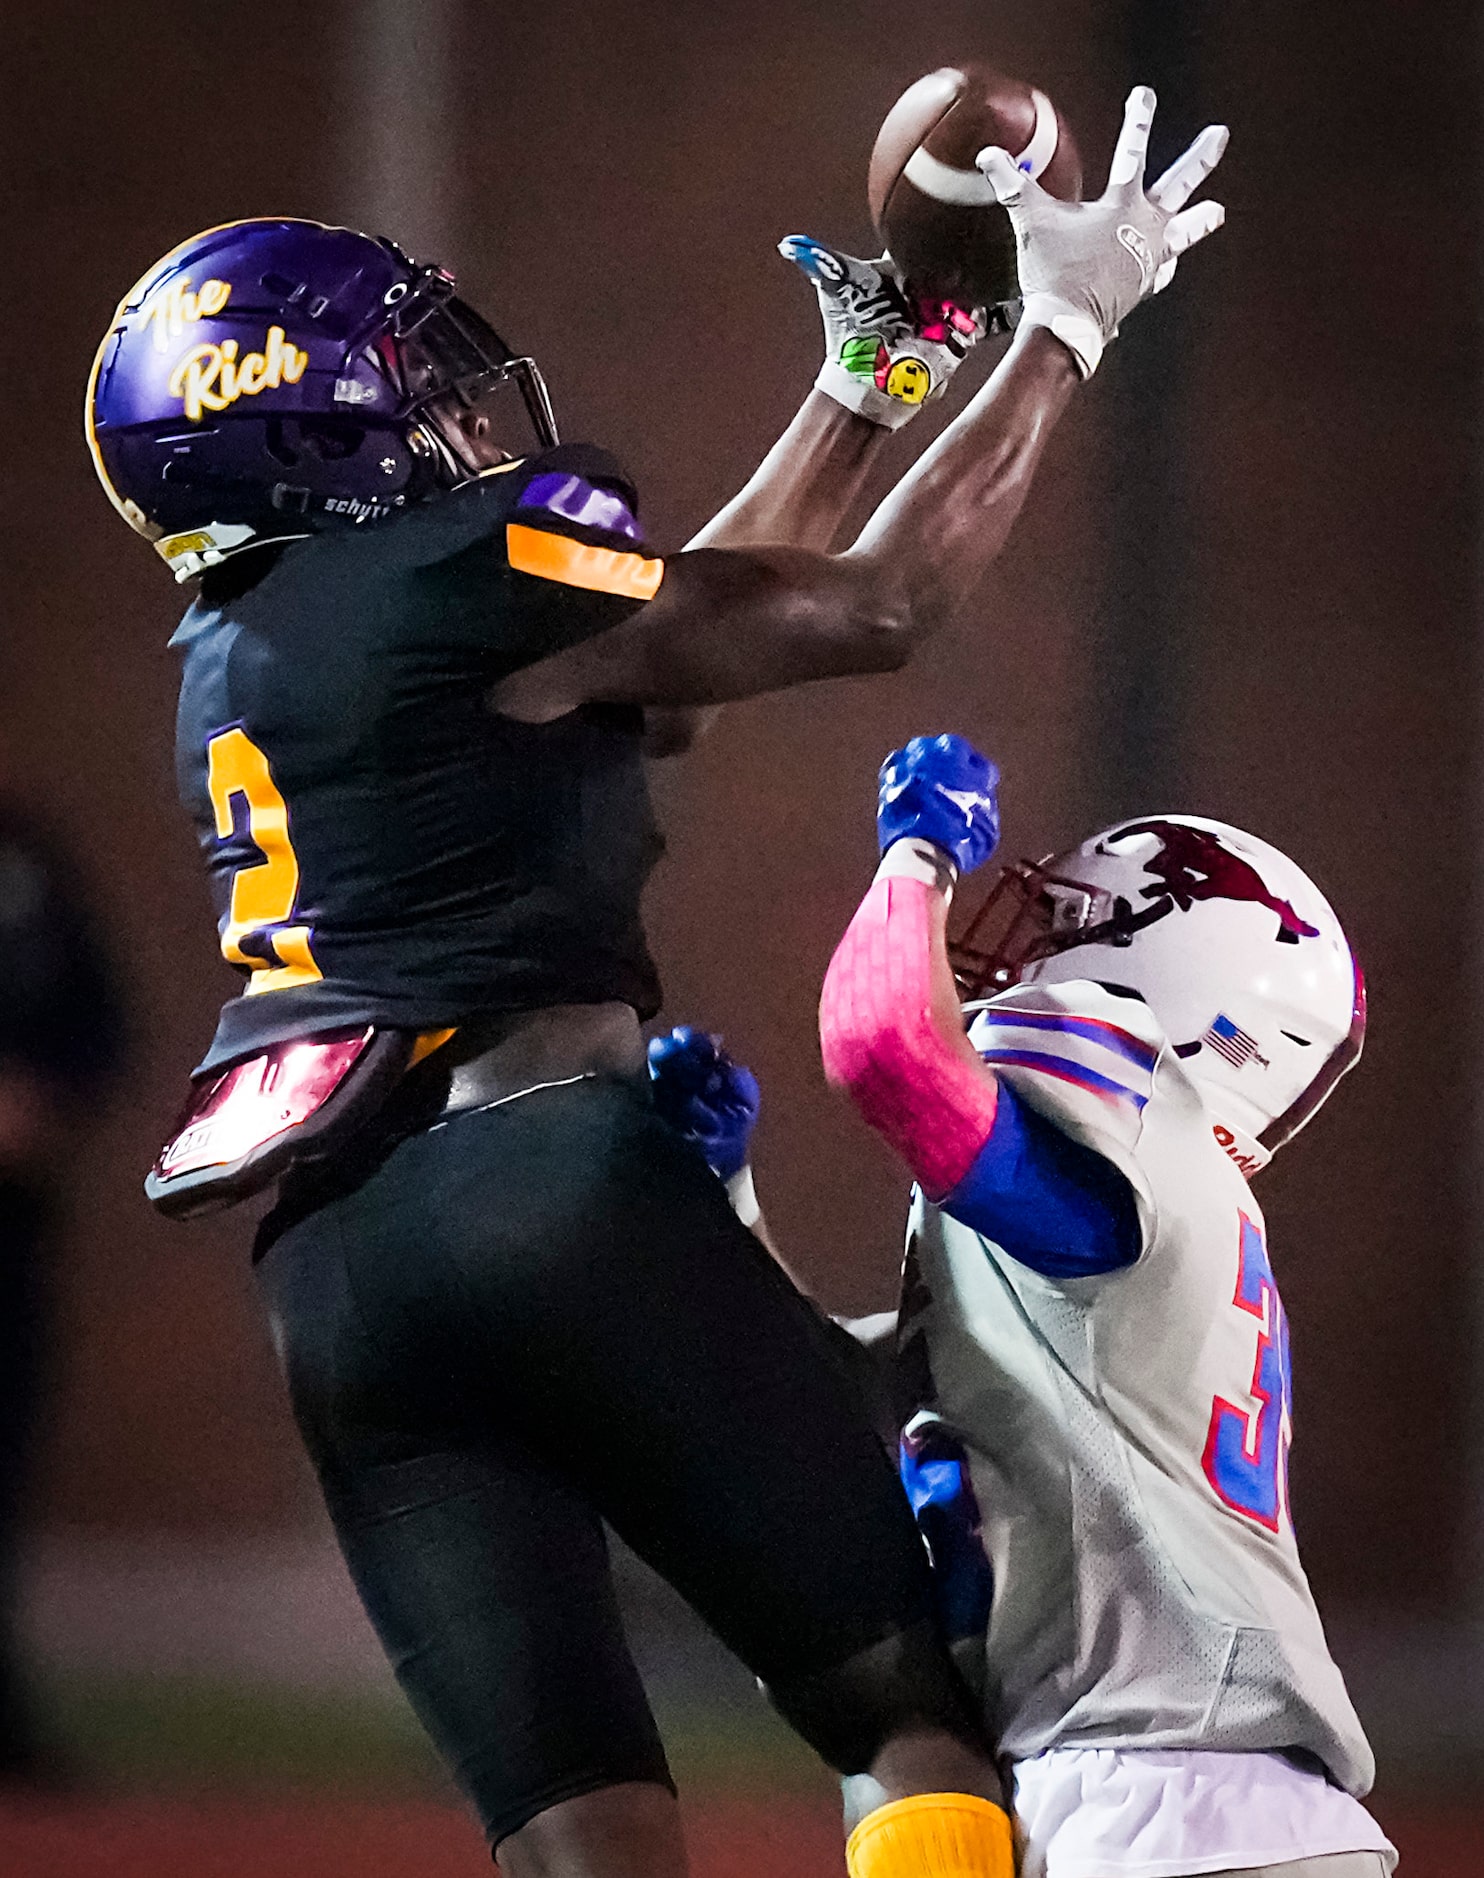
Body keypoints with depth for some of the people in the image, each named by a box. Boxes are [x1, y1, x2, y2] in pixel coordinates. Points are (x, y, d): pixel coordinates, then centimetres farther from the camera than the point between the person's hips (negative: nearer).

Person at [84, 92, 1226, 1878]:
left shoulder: (231, 657, 23)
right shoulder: (467, 564, 0)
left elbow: (668, 627, 33)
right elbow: (872, 605, 7)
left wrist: (863, 378, 37)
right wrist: (1066, 325, 17)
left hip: (333, 1290, 7)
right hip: (548, 1183, -7)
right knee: (927, 1717, -2)